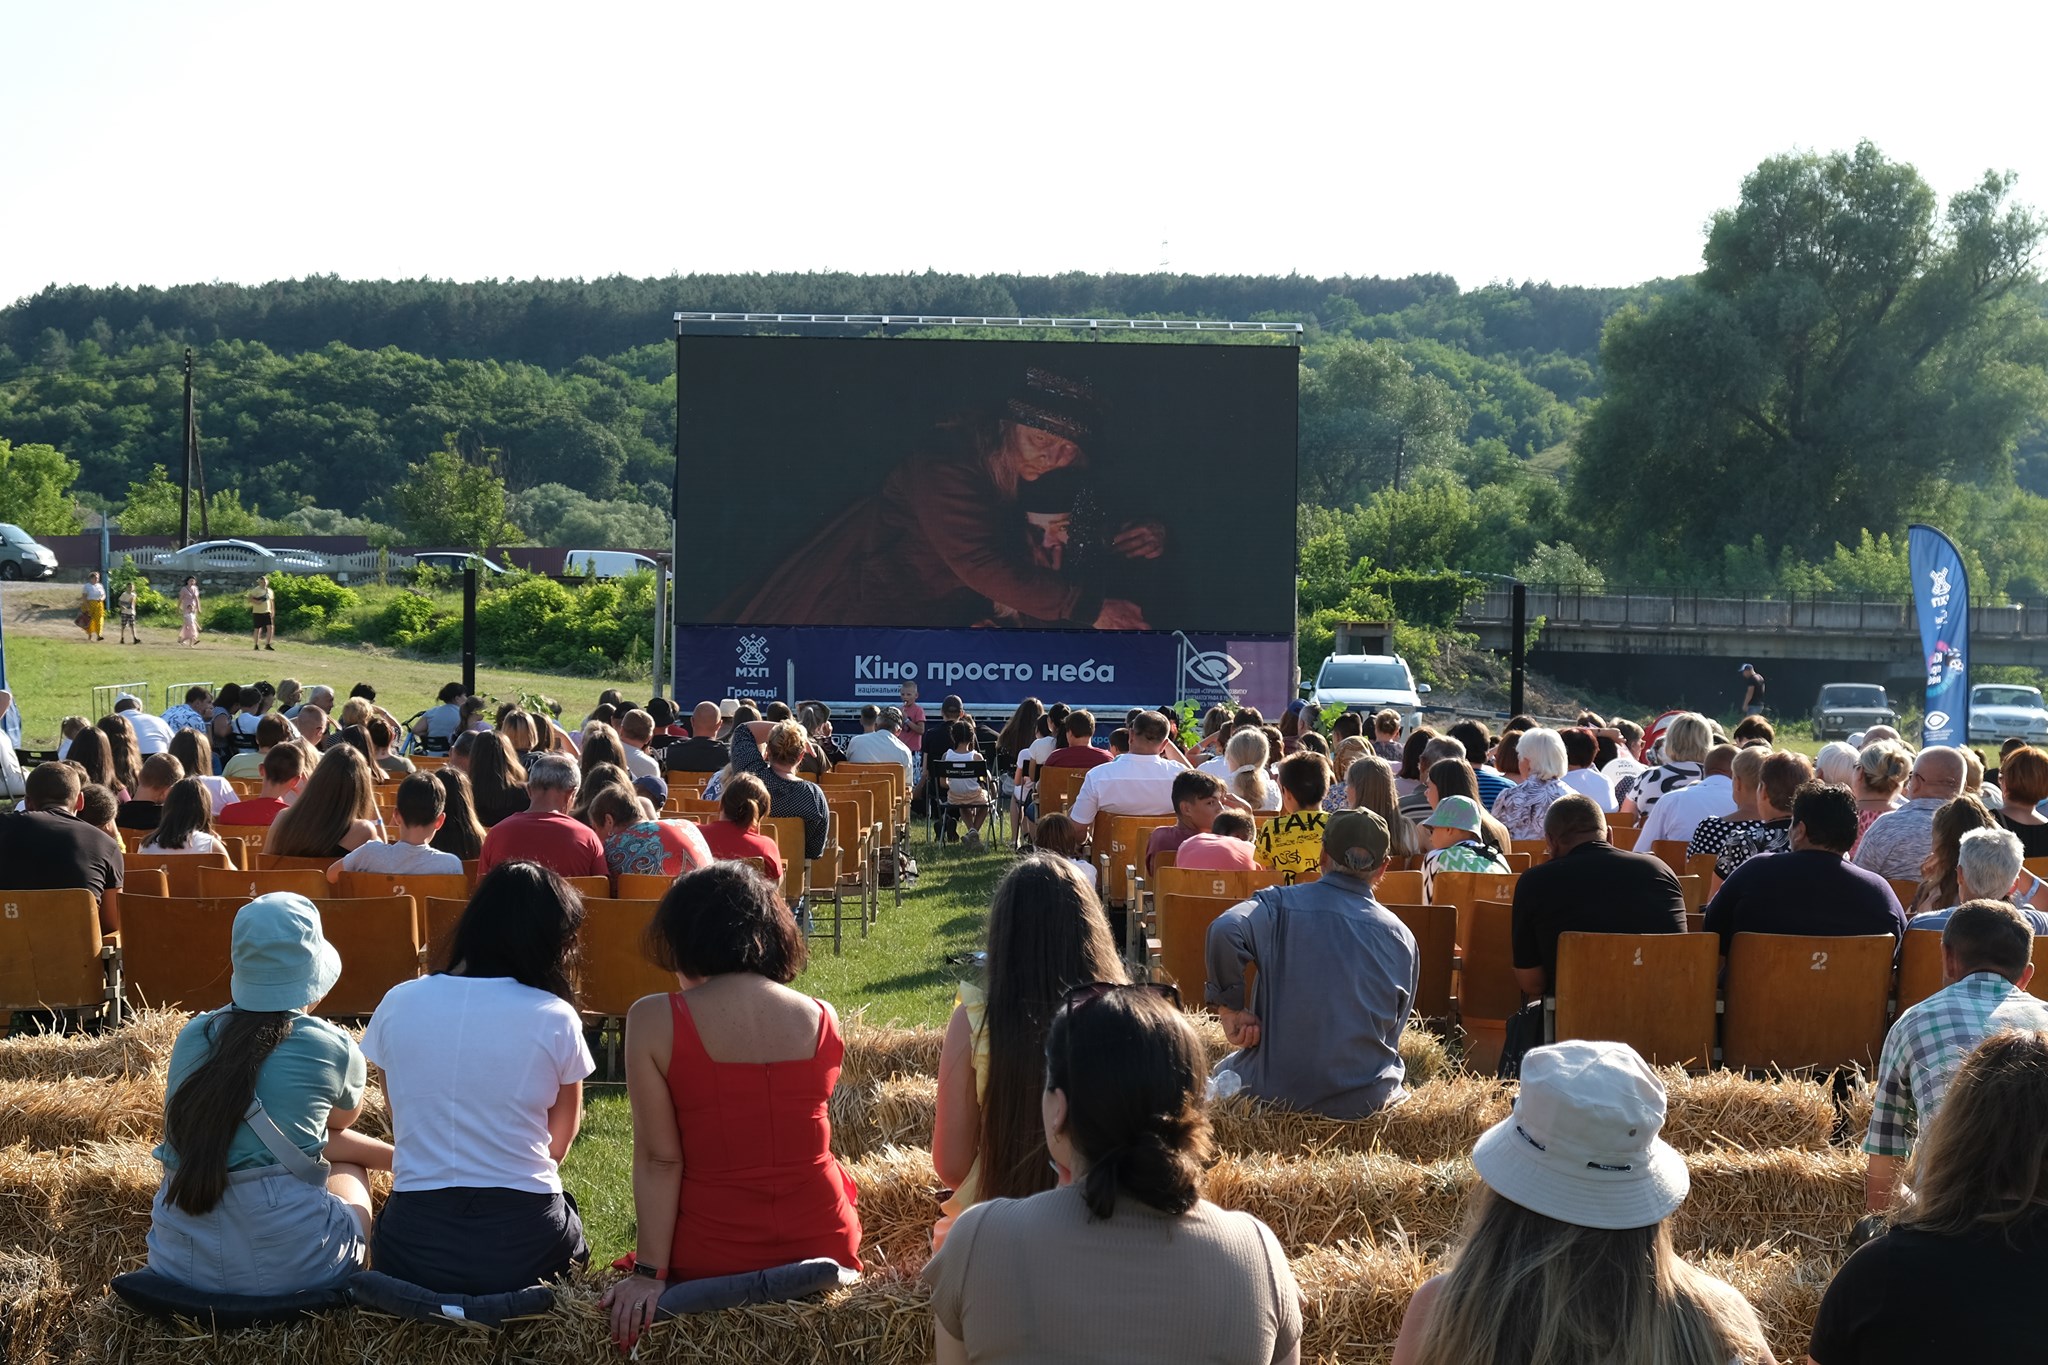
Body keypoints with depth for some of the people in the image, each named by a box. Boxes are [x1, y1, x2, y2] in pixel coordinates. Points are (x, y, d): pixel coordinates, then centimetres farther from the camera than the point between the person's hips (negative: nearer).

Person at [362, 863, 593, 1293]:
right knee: (568, 1227, 32)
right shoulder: (555, 1019, -6)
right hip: (523, 1250, -2)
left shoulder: (397, 1004, 3)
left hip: (411, 1250, 2)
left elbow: (402, 1131, 12)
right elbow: (558, 1146, 8)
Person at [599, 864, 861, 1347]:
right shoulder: (822, 1018, 0)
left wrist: (650, 1273, -11)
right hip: (821, 1245, 2)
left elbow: (659, 1161, -13)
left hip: (711, 1260, -2)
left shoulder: (654, 1020, -11)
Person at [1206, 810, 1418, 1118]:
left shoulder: (1280, 904, -7)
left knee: (1224, 1072, 32)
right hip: (1364, 1101, 2)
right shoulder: (1401, 937, 1)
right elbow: (1394, 1030, 10)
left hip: (1276, 1090, -2)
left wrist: (1230, 1009, -16)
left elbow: (1224, 931, -28)